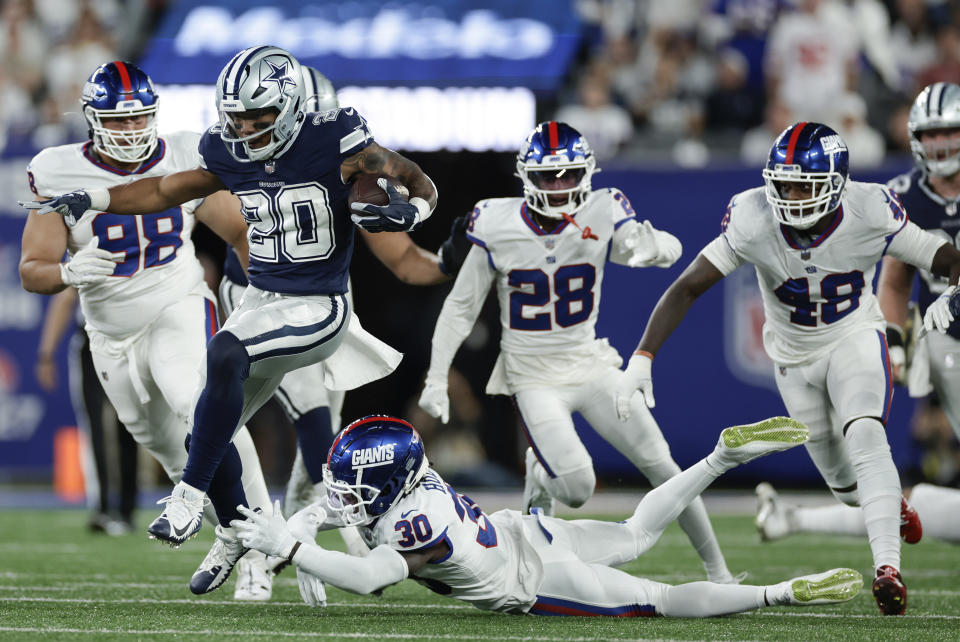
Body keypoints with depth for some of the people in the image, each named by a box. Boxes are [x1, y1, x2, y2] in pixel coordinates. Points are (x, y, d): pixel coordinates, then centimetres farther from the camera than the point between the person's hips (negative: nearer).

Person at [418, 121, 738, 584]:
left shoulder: (601, 217, -10)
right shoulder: (497, 228, -12)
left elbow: (671, 249, -18)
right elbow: (460, 307, -2)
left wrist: (649, 245, -43)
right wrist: (436, 379, -4)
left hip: (590, 367, 2)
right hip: (534, 379, -2)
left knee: (662, 466, -6)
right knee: (578, 488, -19)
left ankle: (717, 569, 9)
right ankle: (540, 477, 19)